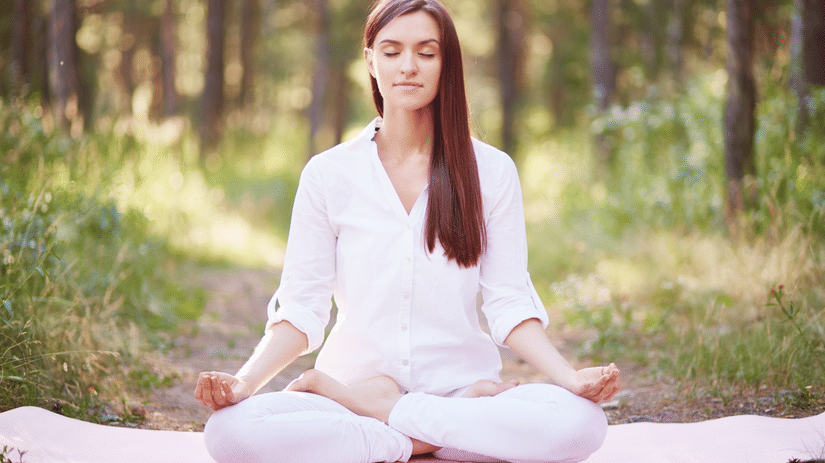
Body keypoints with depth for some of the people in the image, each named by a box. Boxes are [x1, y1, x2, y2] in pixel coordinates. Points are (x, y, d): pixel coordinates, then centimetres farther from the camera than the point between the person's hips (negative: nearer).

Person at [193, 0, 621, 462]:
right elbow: (301, 308, 2)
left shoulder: (491, 171, 4)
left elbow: (509, 303, 2)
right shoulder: (327, 173, 4)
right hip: (356, 379, -1)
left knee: (582, 422, -31)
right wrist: (244, 381, -16)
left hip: (461, 385, 1)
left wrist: (569, 376, -16)